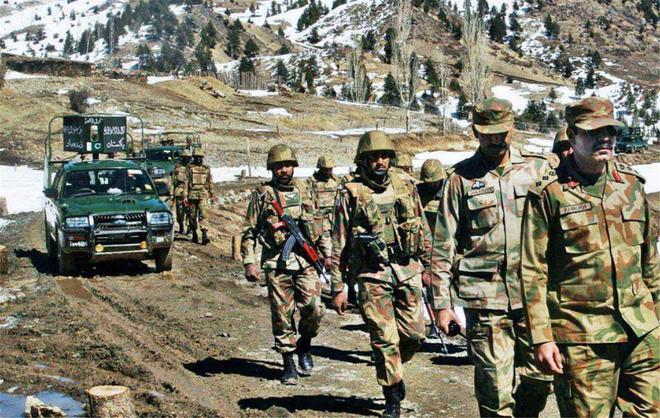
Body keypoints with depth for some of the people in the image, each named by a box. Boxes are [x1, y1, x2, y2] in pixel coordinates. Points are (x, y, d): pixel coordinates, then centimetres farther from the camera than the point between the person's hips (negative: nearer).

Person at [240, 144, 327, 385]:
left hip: (305, 260, 2)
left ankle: (304, 346, 20)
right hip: (277, 264, -2)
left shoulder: (303, 190, 12)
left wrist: (327, 252, 19)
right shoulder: (262, 195, 1)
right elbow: (248, 232, 2)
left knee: (314, 309, -9)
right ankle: (289, 365, 15)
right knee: (282, 316, 2)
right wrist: (249, 263, -6)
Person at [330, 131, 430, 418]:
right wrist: (337, 287, -3)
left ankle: (390, 366, 35)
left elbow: (424, 231, 16)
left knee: (414, 334, 5)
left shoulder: (406, 187, 8)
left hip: (408, 270, 3)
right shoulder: (351, 194, -2)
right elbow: (339, 244, -1)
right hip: (373, 275, -3)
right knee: (385, 339, -1)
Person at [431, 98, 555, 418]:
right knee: (495, 391, 0)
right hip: (485, 298, -2)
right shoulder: (460, 178, 2)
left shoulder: (538, 169, 9)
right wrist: (441, 302, -1)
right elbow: (443, 245, 2)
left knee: (540, 378, 8)